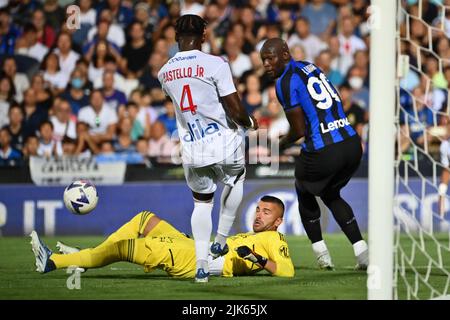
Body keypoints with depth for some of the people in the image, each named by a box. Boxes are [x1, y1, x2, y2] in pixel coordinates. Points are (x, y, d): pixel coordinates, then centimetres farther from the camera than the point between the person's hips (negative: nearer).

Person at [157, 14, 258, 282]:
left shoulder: (165, 73, 3)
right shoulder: (215, 64, -14)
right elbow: (235, 110, -14)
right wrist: (250, 123, 7)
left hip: (192, 151, 3)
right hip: (225, 143, -3)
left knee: (202, 202, 21)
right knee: (236, 180, 29)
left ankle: (202, 265, 9)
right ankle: (221, 242, 27)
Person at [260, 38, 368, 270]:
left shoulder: (286, 83, -9)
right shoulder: (310, 67, 15)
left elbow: (299, 130, -7)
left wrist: (282, 144, 14)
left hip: (323, 152, -7)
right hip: (352, 144, 7)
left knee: (305, 193, 23)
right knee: (331, 194, 29)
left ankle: (322, 254, 24)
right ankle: (361, 252, 19)